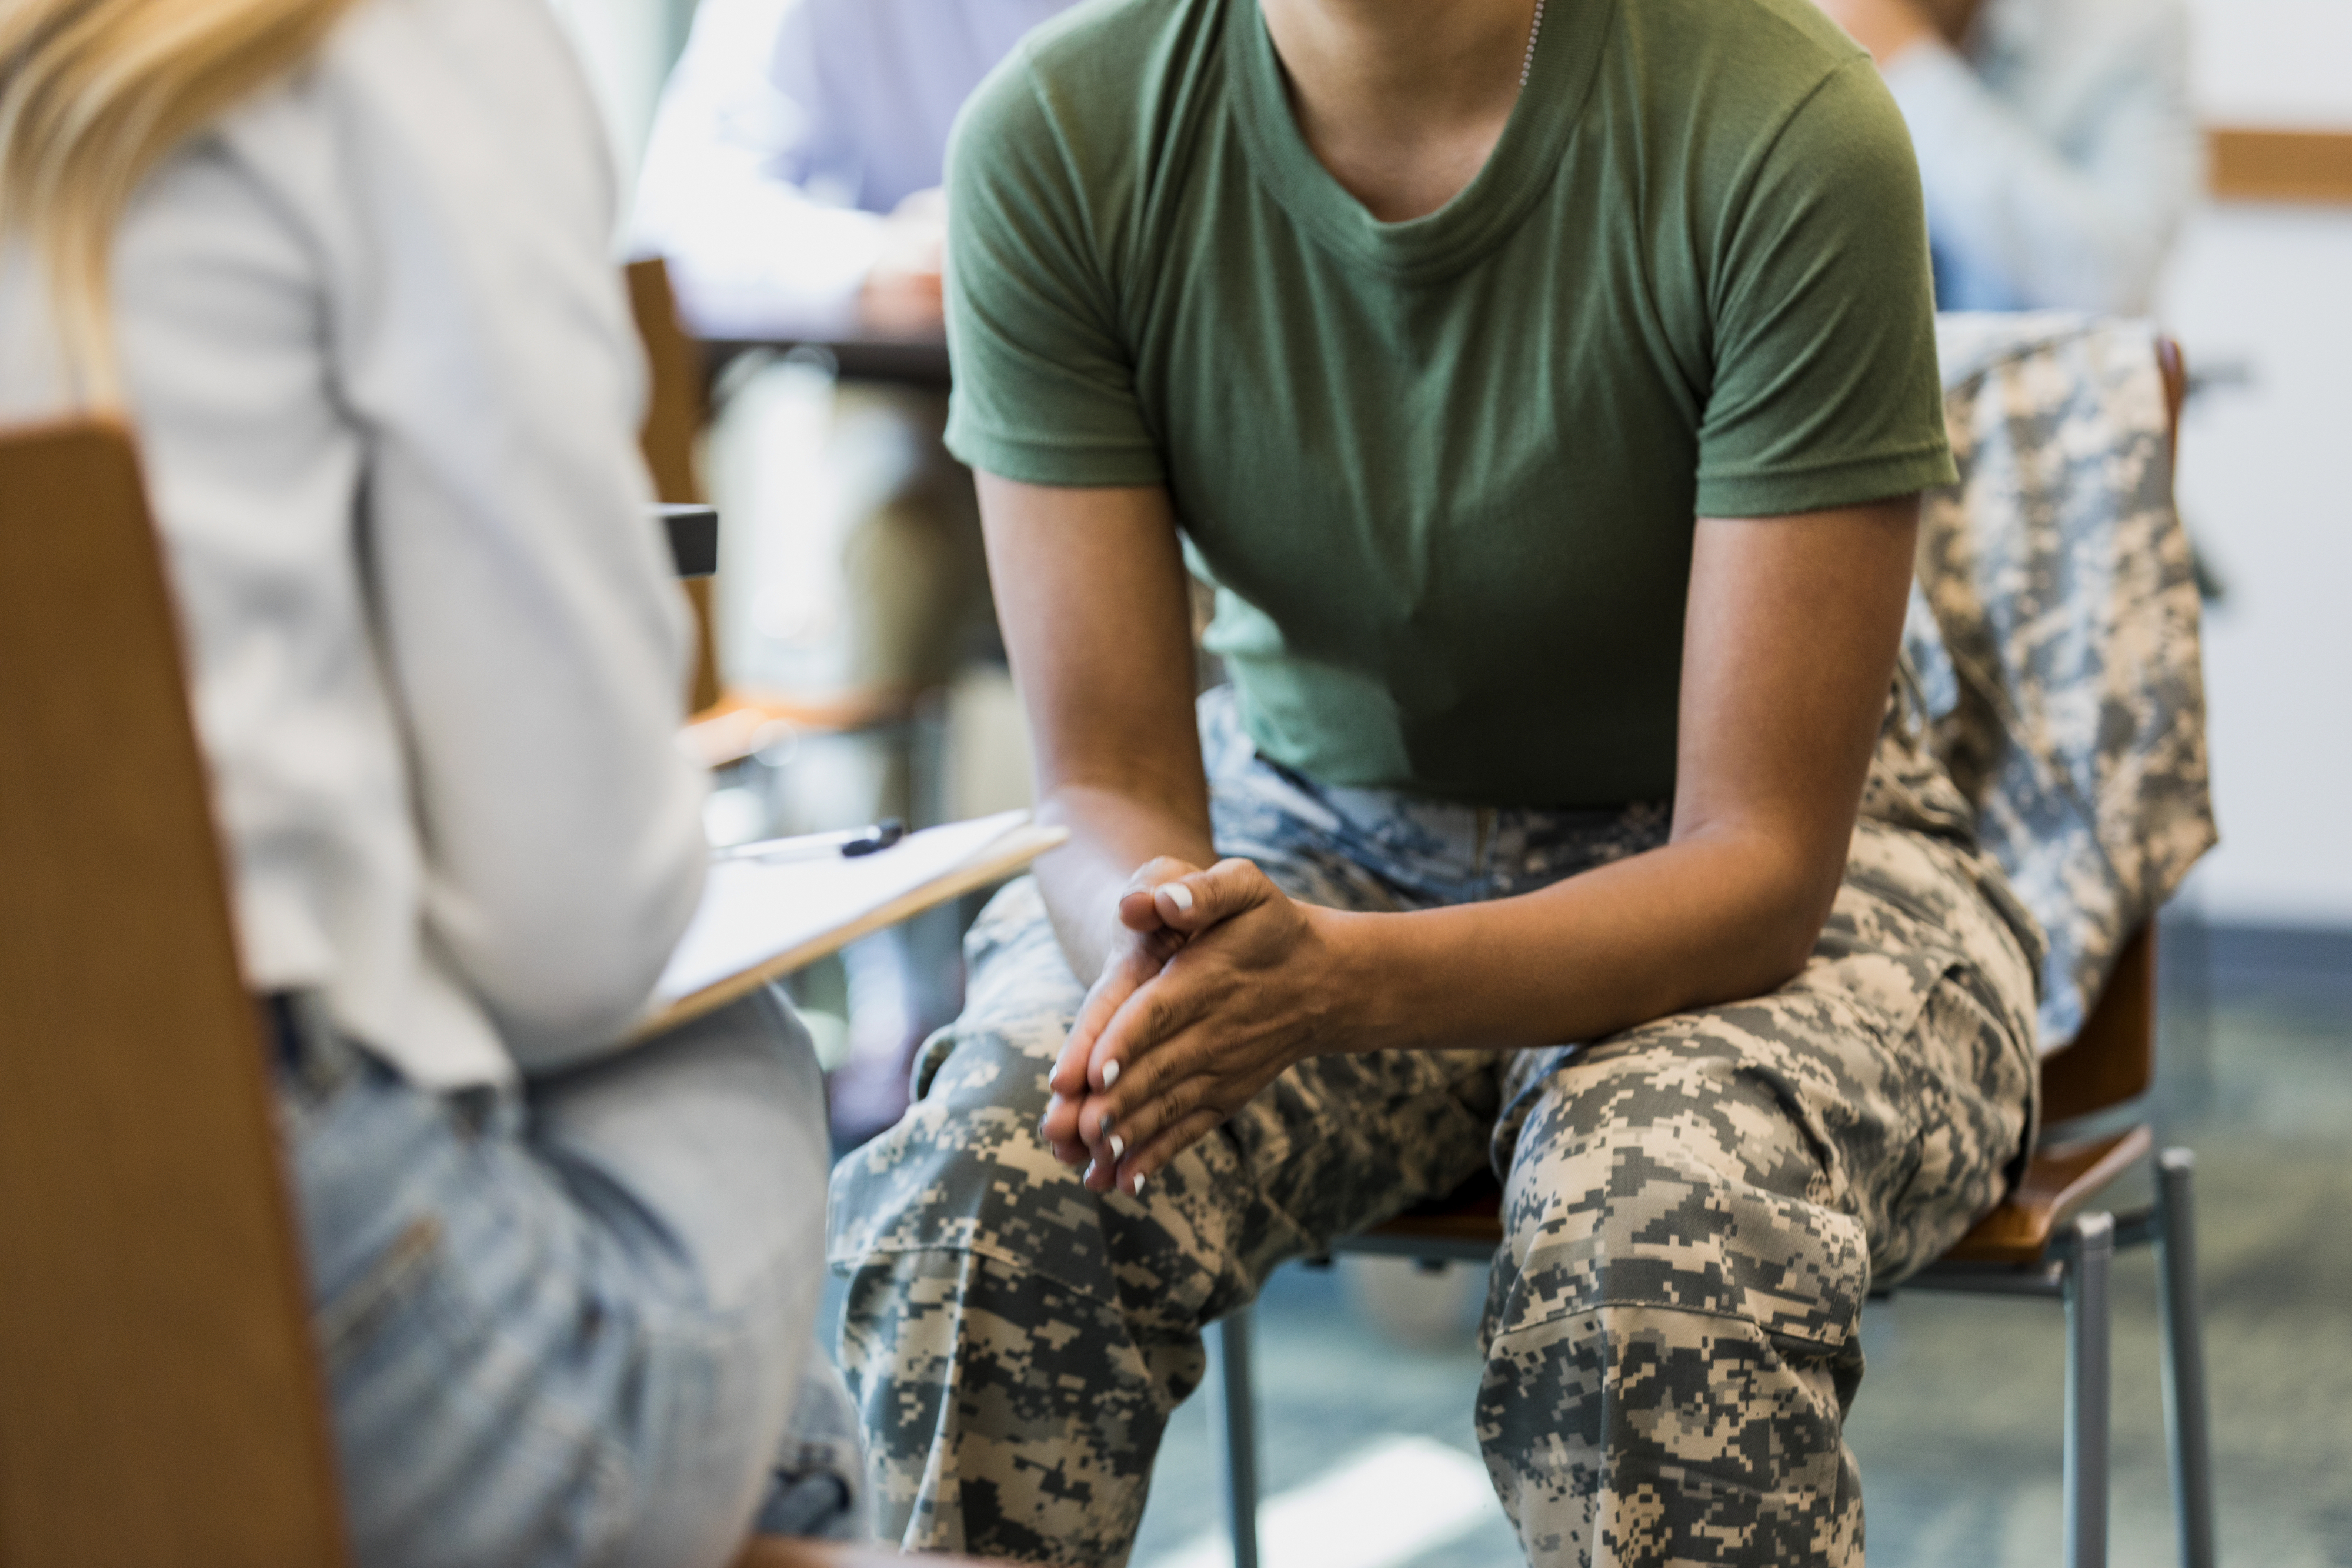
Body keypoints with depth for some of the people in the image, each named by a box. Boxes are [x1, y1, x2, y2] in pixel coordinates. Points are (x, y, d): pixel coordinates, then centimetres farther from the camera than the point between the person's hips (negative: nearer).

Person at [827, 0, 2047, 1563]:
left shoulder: (1789, 130, -26)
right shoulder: (1054, 132, -17)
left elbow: (1759, 858, -25)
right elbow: (1107, 785, -13)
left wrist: (1338, 980, -42)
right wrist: (1160, 934, -38)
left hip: (1774, 885, -2)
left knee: (1668, 1241, -35)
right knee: (977, 1189, -27)